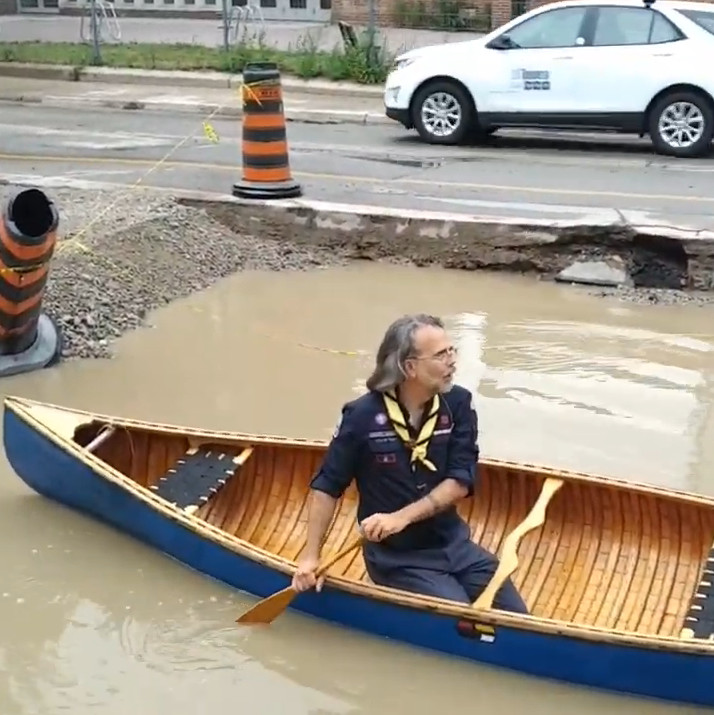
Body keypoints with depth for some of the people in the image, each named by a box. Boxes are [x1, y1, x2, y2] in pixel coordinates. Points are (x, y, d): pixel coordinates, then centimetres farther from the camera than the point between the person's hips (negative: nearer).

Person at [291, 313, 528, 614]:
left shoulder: (457, 404, -6)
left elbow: (461, 482, -10)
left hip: (453, 543, 4)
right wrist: (311, 555, -7)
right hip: (396, 557, -4)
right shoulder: (364, 416, -15)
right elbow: (327, 486, -5)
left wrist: (401, 517, -21)